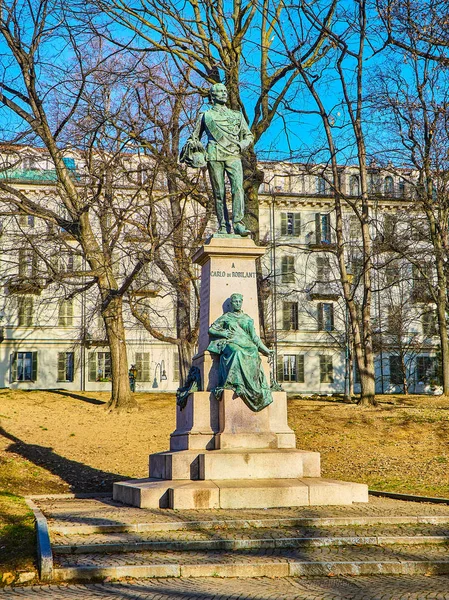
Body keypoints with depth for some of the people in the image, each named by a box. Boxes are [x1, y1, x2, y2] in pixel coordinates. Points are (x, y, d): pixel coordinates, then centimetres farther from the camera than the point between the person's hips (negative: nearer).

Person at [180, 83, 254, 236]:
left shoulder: (237, 115, 22)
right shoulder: (205, 116, 18)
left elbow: (249, 136, 24)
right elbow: (194, 137, 25)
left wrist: (241, 145, 2)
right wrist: (194, 144, 2)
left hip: (233, 156, 1)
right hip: (214, 157, -1)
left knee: (238, 188, -19)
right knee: (219, 193, -4)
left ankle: (238, 224, -25)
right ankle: (223, 226, -1)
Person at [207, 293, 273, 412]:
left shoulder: (248, 319, 25)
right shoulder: (226, 317, 21)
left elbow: (254, 336, 24)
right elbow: (211, 330, 19)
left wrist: (264, 349, 15)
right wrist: (223, 333, 1)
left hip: (246, 345, 2)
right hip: (230, 344, -2)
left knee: (253, 354, -36)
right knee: (236, 353, -40)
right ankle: (237, 385, -49)